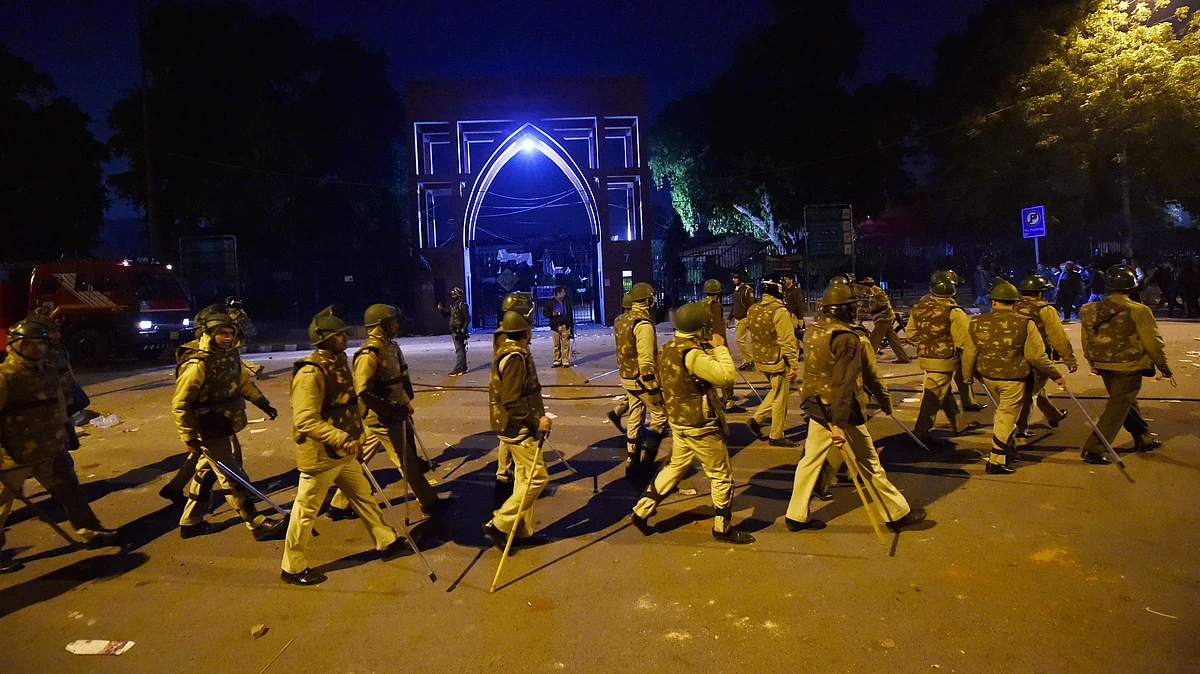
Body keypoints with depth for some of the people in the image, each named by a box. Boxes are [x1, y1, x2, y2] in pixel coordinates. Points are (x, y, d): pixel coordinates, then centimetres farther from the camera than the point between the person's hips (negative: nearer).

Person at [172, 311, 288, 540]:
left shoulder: (231, 356, 2)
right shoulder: (198, 365, -22)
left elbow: (245, 382, 20)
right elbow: (179, 404, -19)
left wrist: (263, 403, 17)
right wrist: (189, 437, -20)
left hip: (226, 429, 8)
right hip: (211, 434, -8)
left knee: (205, 476, 20)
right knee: (234, 479, -2)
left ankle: (190, 523, 35)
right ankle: (258, 526, 5)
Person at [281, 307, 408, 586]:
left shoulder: (339, 363, 6)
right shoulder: (310, 373, -23)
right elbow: (305, 421, -29)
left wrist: (354, 438, 18)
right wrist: (343, 439, -34)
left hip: (343, 453, 9)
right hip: (320, 455, -9)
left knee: (363, 496, 19)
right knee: (306, 511, 6)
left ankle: (387, 541, 35)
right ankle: (292, 567, 21)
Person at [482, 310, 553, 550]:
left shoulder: (507, 352, 11)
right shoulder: (515, 357, -21)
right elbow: (511, 401, -25)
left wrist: (538, 414, 16)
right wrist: (536, 421, -19)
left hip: (516, 426, 10)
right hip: (519, 428, -10)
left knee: (524, 478, 16)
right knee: (537, 477, -5)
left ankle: (523, 531, 25)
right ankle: (499, 524, -1)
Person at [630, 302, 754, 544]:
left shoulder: (668, 349, 3)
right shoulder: (693, 355, -26)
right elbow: (727, 376, -29)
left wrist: (711, 349, 4)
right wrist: (720, 348, -17)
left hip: (679, 422, 9)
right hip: (701, 427, -9)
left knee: (675, 467, 23)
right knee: (722, 476, 8)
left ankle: (642, 511, 26)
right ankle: (723, 528, 22)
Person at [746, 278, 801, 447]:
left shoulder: (753, 310, 4)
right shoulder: (779, 311, -21)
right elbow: (787, 341, -22)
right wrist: (793, 365, -18)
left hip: (762, 360, 8)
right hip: (778, 362, -8)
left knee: (775, 393, 25)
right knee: (780, 399, 6)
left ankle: (756, 419, 17)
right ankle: (777, 436, 16)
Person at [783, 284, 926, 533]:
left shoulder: (812, 331, 2)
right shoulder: (847, 339, -21)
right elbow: (843, 385, -26)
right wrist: (839, 425, -27)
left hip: (815, 407, 7)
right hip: (841, 411, -7)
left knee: (811, 460, 14)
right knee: (870, 466, 8)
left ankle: (796, 516, 20)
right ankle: (898, 514, 25)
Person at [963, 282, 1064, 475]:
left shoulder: (978, 322, -5)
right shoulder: (1024, 324, -13)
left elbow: (969, 353, 0)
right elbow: (1036, 356, -11)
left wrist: (968, 376, 15)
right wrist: (1055, 375, 3)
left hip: (988, 376, 4)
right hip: (1013, 378, -3)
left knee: (1002, 410, 25)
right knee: (1007, 416, 5)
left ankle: (1010, 450, 35)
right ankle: (997, 461, 8)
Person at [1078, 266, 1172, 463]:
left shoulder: (1092, 310, 0)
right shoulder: (1138, 311, -16)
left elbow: (1087, 340, 8)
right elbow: (1153, 343, -9)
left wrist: (1093, 363, 21)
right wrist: (1164, 366, 4)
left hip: (1104, 366, 6)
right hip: (1128, 367, -6)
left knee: (1127, 402, 23)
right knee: (1118, 407, 0)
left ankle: (1144, 439, 40)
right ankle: (1093, 449, -4)